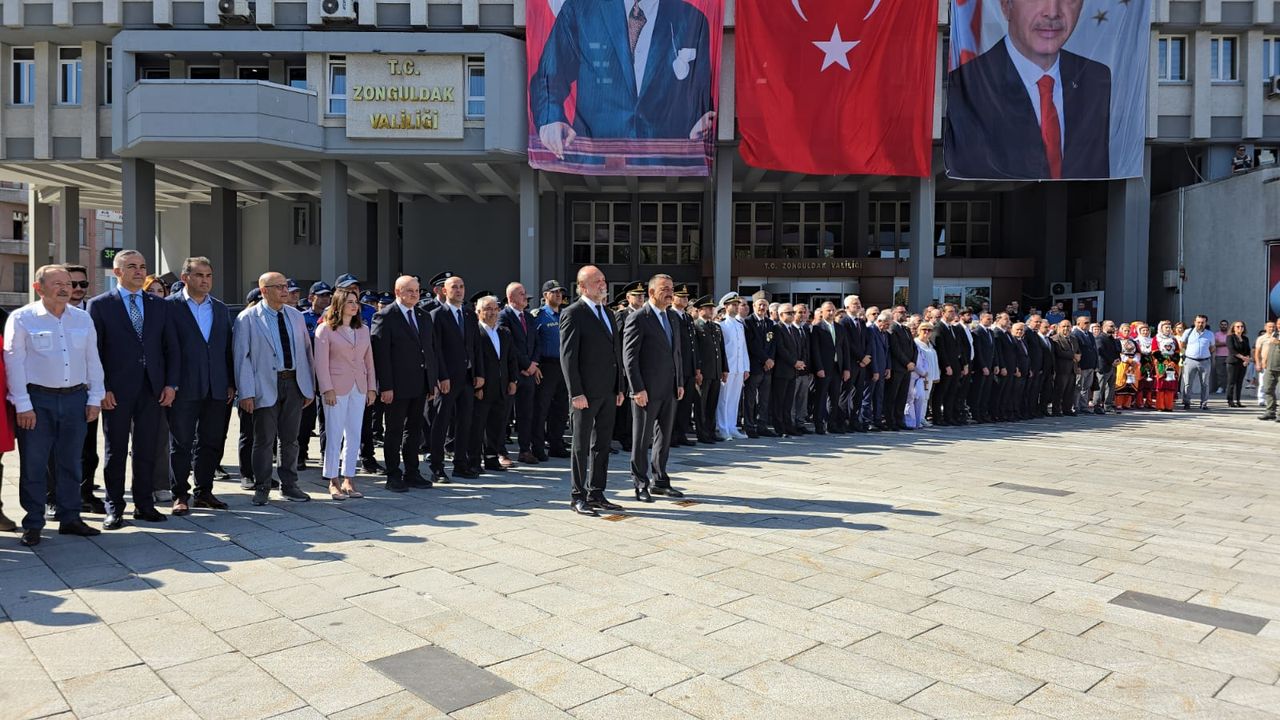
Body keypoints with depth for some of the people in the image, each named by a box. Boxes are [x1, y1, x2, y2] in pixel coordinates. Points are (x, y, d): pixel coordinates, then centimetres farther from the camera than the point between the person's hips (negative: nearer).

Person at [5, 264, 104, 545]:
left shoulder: (83, 319, 9)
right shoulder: (21, 319, -3)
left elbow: (93, 361, 11)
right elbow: (14, 364, -6)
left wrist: (95, 398, 5)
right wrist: (23, 405, -11)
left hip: (76, 398, 4)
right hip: (37, 399, -4)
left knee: (70, 462, 12)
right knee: (33, 464, 3)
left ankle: (69, 518, 22)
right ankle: (33, 524, 14)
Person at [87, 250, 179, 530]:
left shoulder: (161, 306, 10)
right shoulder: (100, 305, 1)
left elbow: (171, 348, 10)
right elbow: (93, 351, -2)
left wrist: (171, 384, 1)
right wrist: (101, 389, -9)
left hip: (152, 389, 3)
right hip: (116, 391, -2)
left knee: (147, 451, 7)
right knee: (116, 451, 6)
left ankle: (144, 504, 17)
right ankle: (114, 508, 15)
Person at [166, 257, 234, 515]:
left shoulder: (221, 308, 13)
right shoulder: (170, 306, -2)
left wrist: (231, 384, 9)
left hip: (216, 388, 5)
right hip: (184, 388, -5)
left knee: (212, 443, 10)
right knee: (181, 443, 4)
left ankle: (204, 492, 21)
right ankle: (180, 495, 14)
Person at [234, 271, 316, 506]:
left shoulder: (296, 316, 11)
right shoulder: (247, 319, -3)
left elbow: (306, 352, 12)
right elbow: (241, 357, -6)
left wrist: (310, 387, 8)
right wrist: (246, 393, -12)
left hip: (294, 384, 4)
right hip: (266, 387, -4)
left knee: (290, 439, 10)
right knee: (264, 439, 3)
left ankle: (289, 485, 22)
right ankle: (262, 488, 16)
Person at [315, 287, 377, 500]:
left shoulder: (363, 330, 13)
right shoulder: (325, 329, -3)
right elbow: (321, 362, -7)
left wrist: (372, 387, 7)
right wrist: (327, 389, -13)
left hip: (359, 388, 5)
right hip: (336, 388, -5)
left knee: (354, 435, 7)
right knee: (334, 435, -1)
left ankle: (348, 480, 15)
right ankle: (333, 482, 8)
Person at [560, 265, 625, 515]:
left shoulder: (608, 313, 15)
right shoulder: (573, 314, -9)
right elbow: (567, 356, -13)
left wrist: (619, 387, 13)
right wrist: (576, 393, -18)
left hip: (608, 392, 8)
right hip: (587, 392, -7)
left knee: (602, 444, 12)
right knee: (582, 445, 3)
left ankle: (596, 494, 22)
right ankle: (577, 496, 13)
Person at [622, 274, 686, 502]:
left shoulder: (673, 318, 14)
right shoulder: (638, 318, -10)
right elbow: (629, 356, -13)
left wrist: (680, 382, 12)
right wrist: (638, 389, -17)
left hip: (669, 389, 7)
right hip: (647, 390, -7)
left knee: (664, 436, 14)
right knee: (642, 438, 3)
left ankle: (660, 481, 25)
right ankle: (641, 484, 14)